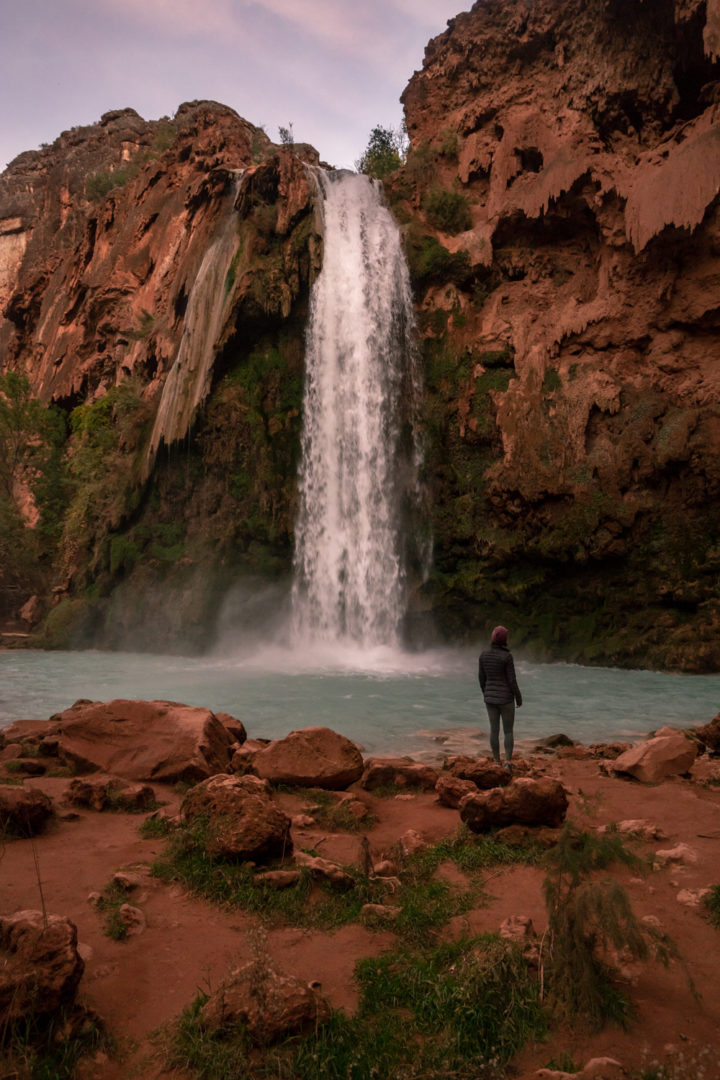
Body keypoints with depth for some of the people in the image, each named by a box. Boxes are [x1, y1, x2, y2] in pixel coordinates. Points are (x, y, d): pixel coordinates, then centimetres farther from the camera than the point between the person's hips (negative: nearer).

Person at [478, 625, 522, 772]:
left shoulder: (484, 654, -3)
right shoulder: (507, 656, -18)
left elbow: (481, 677, 4)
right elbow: (512, 680, -14)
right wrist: (519, 698, -1)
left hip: (490, 697, 4)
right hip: (505, 698, -4)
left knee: (494, 730, 12)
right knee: (508, 731, 9)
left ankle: (497, 763, 18)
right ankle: (508, 763, 5)